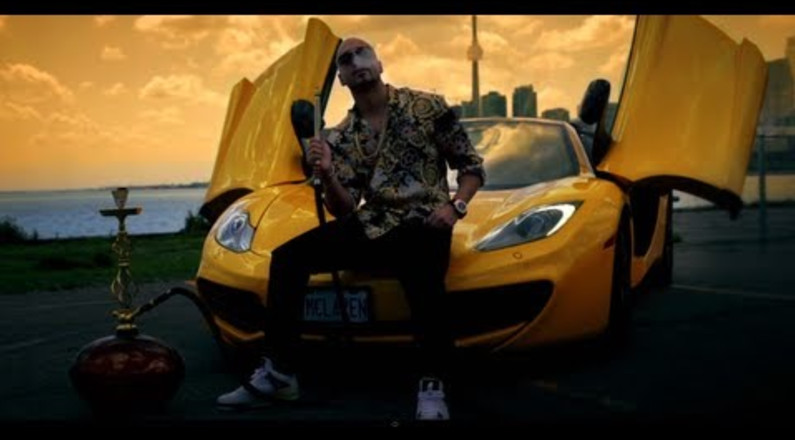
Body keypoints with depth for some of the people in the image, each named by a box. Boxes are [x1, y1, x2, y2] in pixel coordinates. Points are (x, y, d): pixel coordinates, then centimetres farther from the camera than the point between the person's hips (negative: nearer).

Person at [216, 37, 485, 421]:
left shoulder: (427, 107, 1)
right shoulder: (339, 138, 10)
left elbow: (472, 166, 5)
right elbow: (344, 210, 5)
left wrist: (455, 206, -13)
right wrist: (326, 175, -14)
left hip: (422, 223, -4)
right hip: (371, 226, 5)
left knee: (423, 279, -40)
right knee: (288, 257, -12)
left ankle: (433, 388, -25)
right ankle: (278, 372, -6)